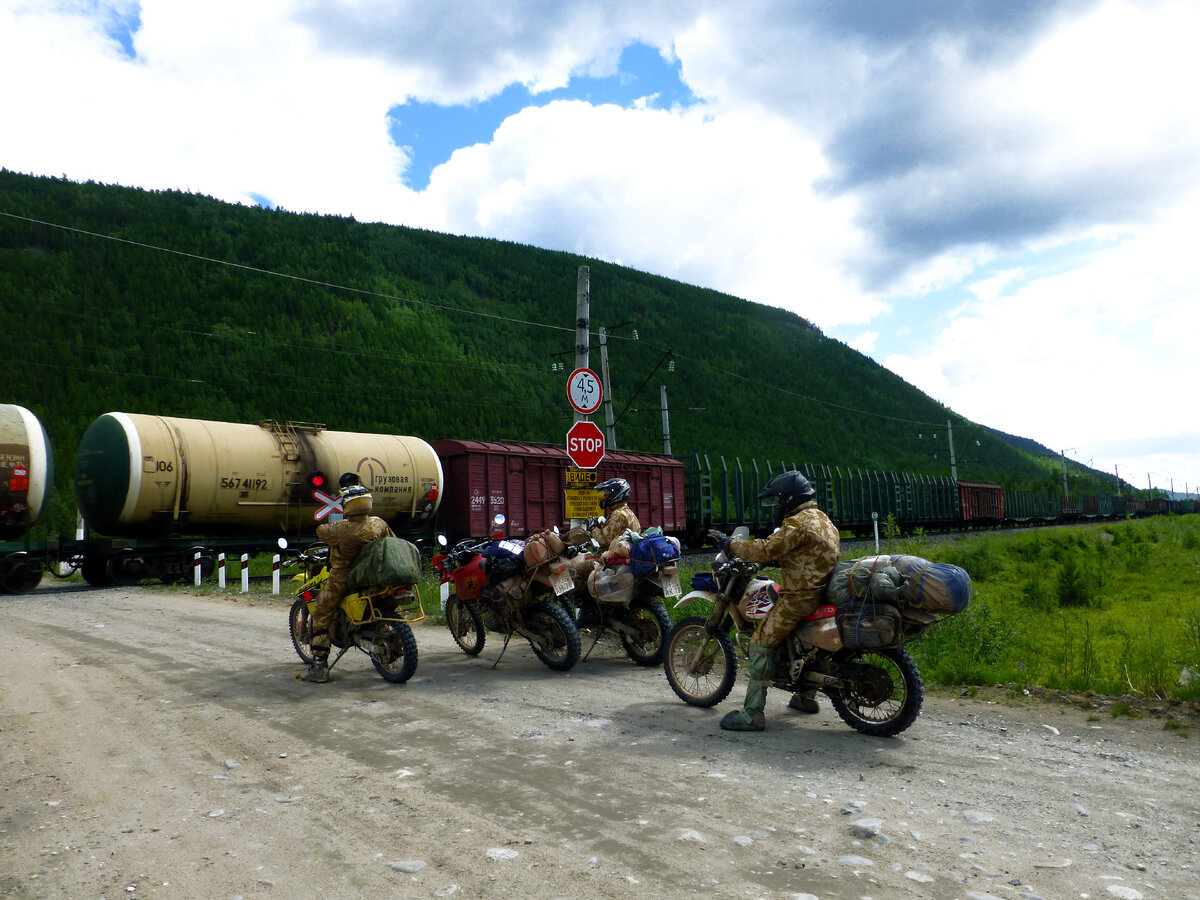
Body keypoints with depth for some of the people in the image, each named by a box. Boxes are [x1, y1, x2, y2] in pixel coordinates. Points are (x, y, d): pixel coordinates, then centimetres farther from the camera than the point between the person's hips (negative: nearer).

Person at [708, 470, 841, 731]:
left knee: (761, 645, -9)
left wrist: (729, 543, -14)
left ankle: (752, 714, -11)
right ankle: (806, 697, 42)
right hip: (820, 590, 10)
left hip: (800, 597, -10)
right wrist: (773, 559, 18)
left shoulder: (798, 523, -15)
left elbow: (765, 550, -22)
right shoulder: (821, 519, 15)